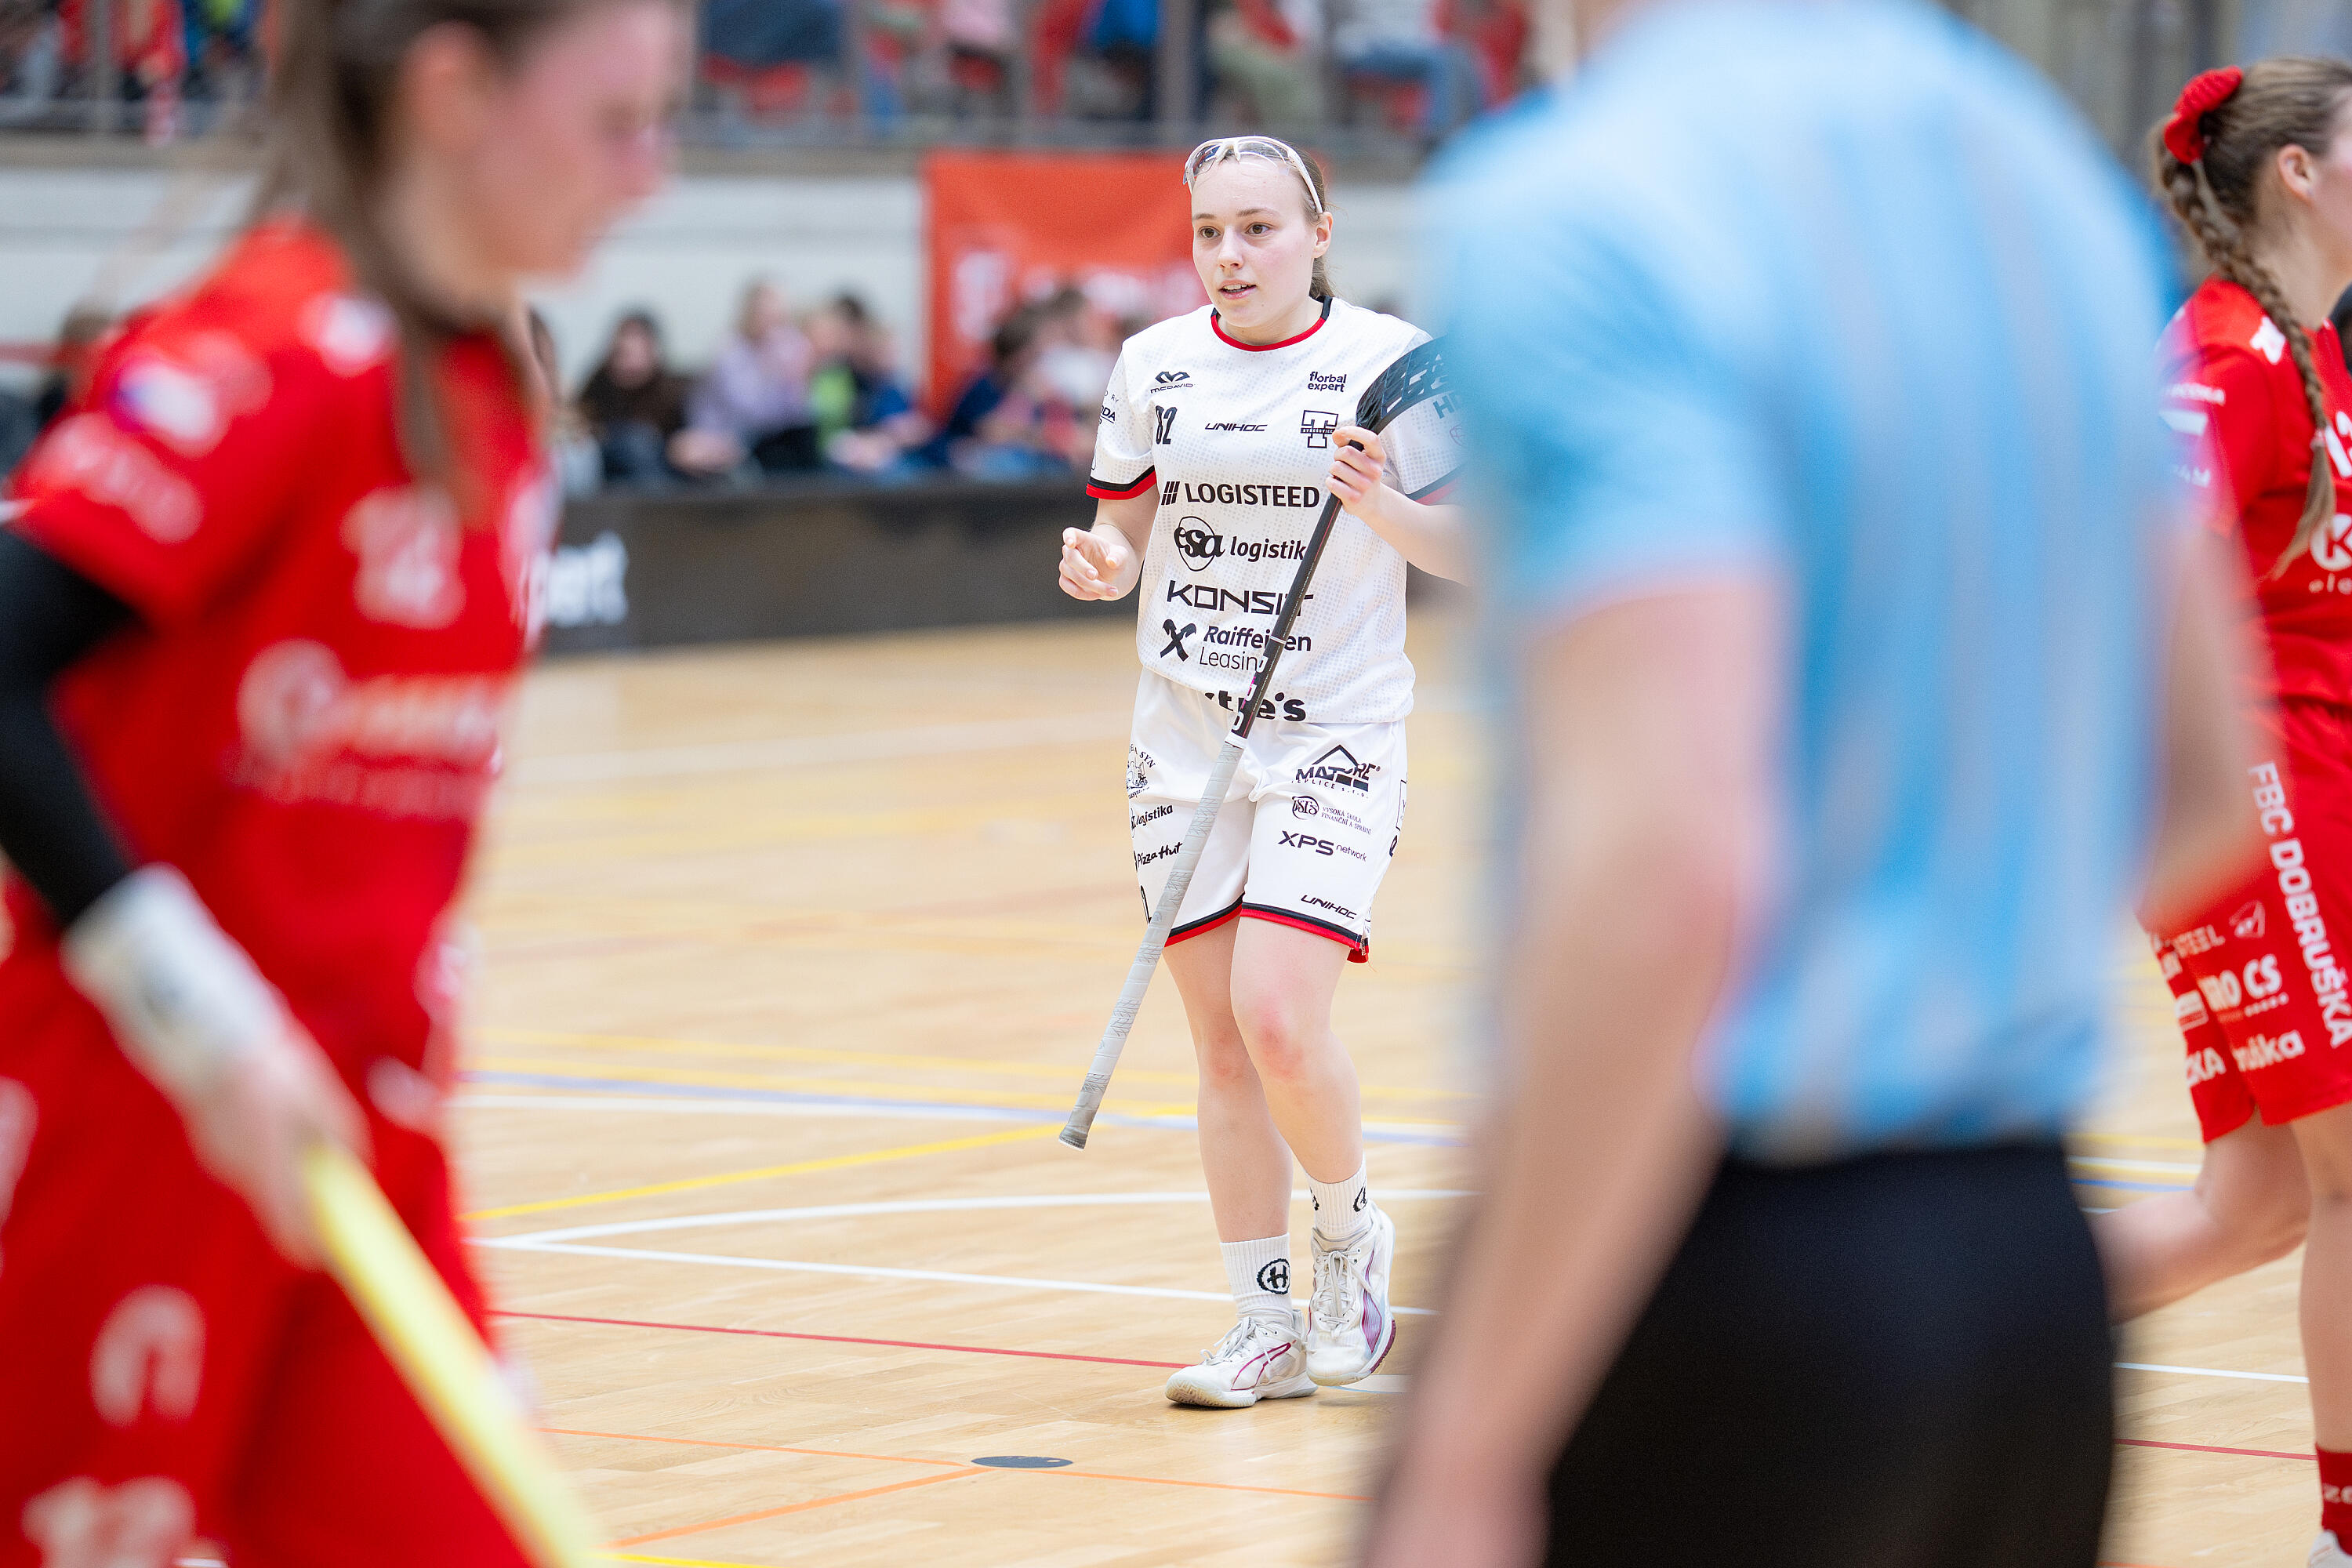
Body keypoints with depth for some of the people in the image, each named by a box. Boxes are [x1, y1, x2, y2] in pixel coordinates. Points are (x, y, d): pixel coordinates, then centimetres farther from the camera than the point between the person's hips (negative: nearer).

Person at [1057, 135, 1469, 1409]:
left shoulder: (1389, 359, -4)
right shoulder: (1153, 366, 5)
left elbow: (1468, 554, -2)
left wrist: (1383, 506, -20)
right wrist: (1101, 566, -8)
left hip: (1333, 734, -4)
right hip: (1185, 739, 4)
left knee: (1280, 1018, -18)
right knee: (1223, 1044, 4)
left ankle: (1349, 1232, 10)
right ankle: (1269, 1329, 13)